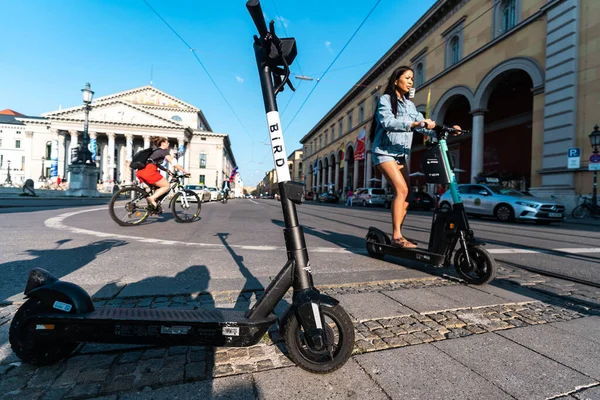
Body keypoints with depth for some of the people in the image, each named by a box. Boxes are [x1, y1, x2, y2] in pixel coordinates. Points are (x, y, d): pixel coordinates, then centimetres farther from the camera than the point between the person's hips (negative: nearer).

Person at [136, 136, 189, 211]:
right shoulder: (164, 151, 6)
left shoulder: (156, 151, 31)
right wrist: (185, 172, 6)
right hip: (149, 171, -9)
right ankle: (152, 198, -15)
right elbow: (174, 163, 2)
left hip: (140, 171, 9)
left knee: (158, 187, 21)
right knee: (166, 186, 3)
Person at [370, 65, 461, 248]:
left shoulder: (410, 105, 18)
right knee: (402, 190, -21)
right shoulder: (385, 99, -1)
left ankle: (397, 235, 9)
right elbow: (387, 122, -21)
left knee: (405, 195, 1)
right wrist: (413, 124, -33)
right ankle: (396, 235, -16)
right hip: (385, 151, -7)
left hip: (402, 154, 7)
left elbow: (423, 125, 10)